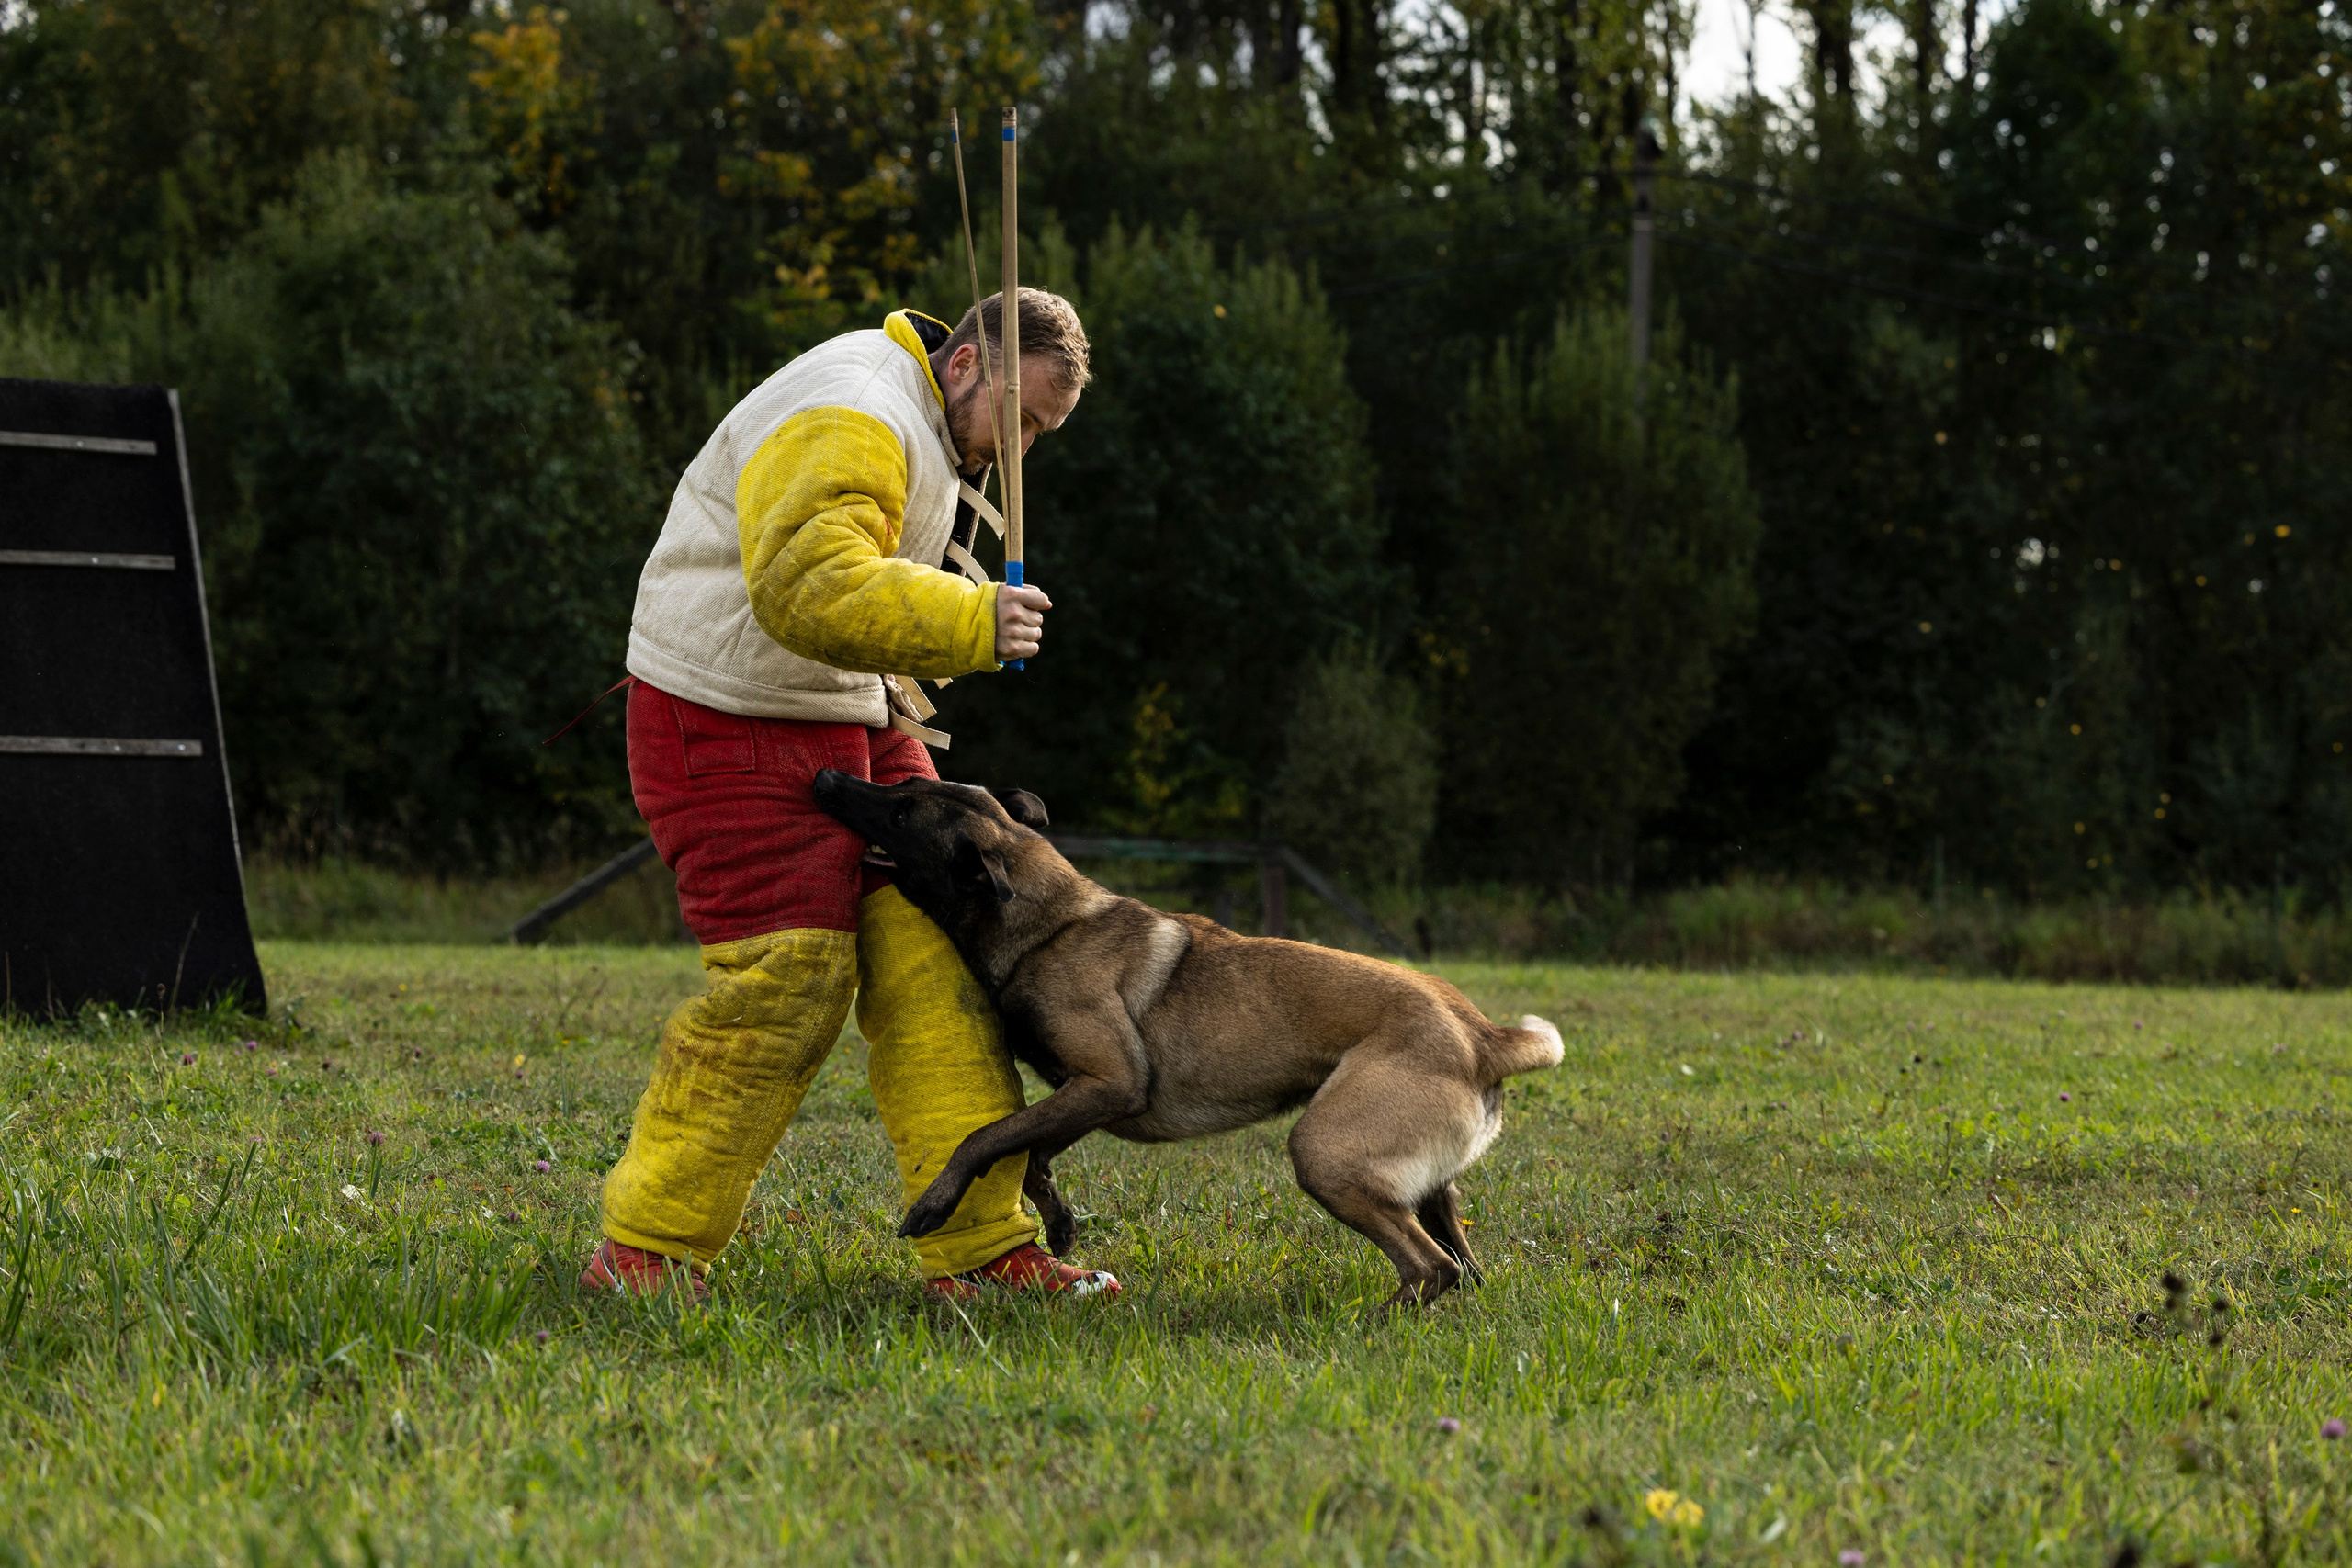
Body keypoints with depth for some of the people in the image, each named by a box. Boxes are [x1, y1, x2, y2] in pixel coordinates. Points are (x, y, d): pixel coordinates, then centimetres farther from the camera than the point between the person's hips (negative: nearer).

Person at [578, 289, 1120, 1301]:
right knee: (783, 981, -14)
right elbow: (809, 586, -35)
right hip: (729, 723, -10)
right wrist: (969, 621, -36)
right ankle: (641, 1255, -3)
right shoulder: (853, 423, -21)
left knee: (930, 957, -2)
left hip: (854, 721, 10)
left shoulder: (926, 428, 15)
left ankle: (980, 1249, -4)